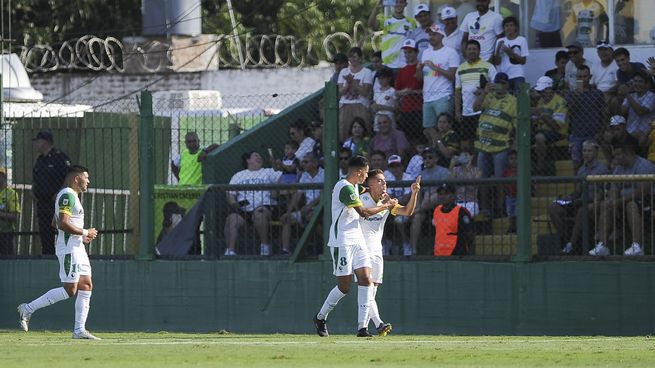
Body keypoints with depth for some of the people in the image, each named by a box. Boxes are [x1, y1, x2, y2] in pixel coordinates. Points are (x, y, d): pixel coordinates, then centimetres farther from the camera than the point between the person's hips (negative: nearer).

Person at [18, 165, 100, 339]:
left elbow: (56, 223, 26)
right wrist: (85, 232, -15)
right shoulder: (67, 195, -14)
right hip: (69, 248, -11)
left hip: (77, 247, 11)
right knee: (69, 290, -11)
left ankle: (79, 330, 5)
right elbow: (63, 223, -24)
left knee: (86, 286, 5)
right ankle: (28, 309, -6)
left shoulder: (71, 196, 20)